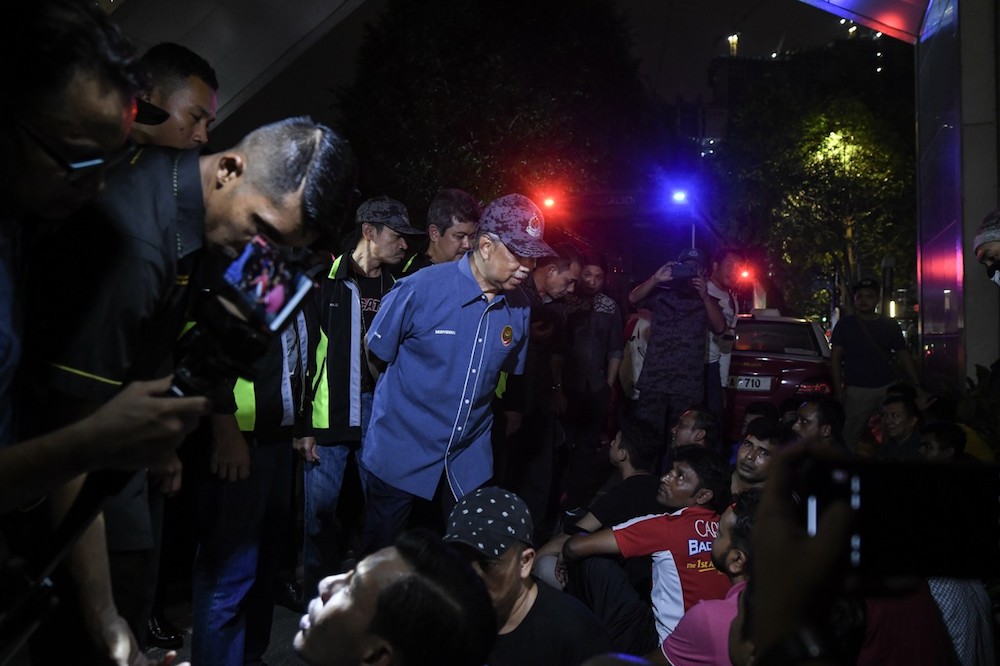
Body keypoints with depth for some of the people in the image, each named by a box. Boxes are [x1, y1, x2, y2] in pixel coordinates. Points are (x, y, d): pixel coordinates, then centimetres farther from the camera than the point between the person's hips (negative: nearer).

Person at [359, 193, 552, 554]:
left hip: (469, 457, 4)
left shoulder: (519, 308, -6)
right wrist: (403, 399, 6)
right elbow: (376, 353, -6)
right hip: (401, 452, -3)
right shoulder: (421, 288, -19)